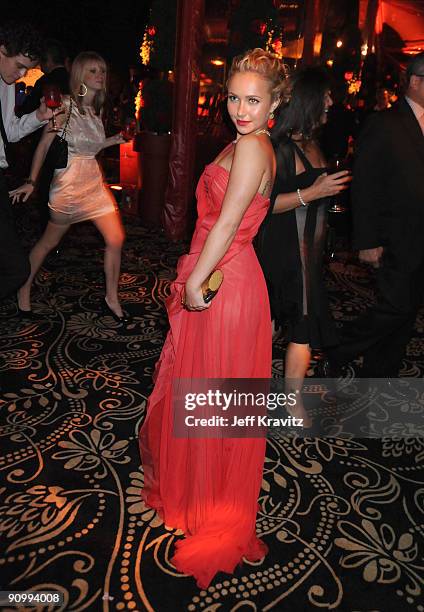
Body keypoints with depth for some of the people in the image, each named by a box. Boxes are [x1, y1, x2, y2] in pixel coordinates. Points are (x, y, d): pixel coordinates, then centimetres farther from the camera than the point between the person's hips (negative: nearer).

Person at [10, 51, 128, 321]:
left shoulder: (97, 109, 11)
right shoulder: (65, 105, -9)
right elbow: (45, 144, -10)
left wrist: (114, 139, 6)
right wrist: (32, 182, -13)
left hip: (95, 180, 6)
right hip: (69, 180, -6)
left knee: (116, 239, -2)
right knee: (50, 241, 7)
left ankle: (111, 299, 12)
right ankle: (24, 289, 29)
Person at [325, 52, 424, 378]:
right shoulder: (384, 124, -7)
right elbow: (364, 186, -10)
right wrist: (367, 241, -14)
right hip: (396, 241, -7)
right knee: (396, 307, -9)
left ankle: (379, 375, 25)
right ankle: (336, 353, 12)